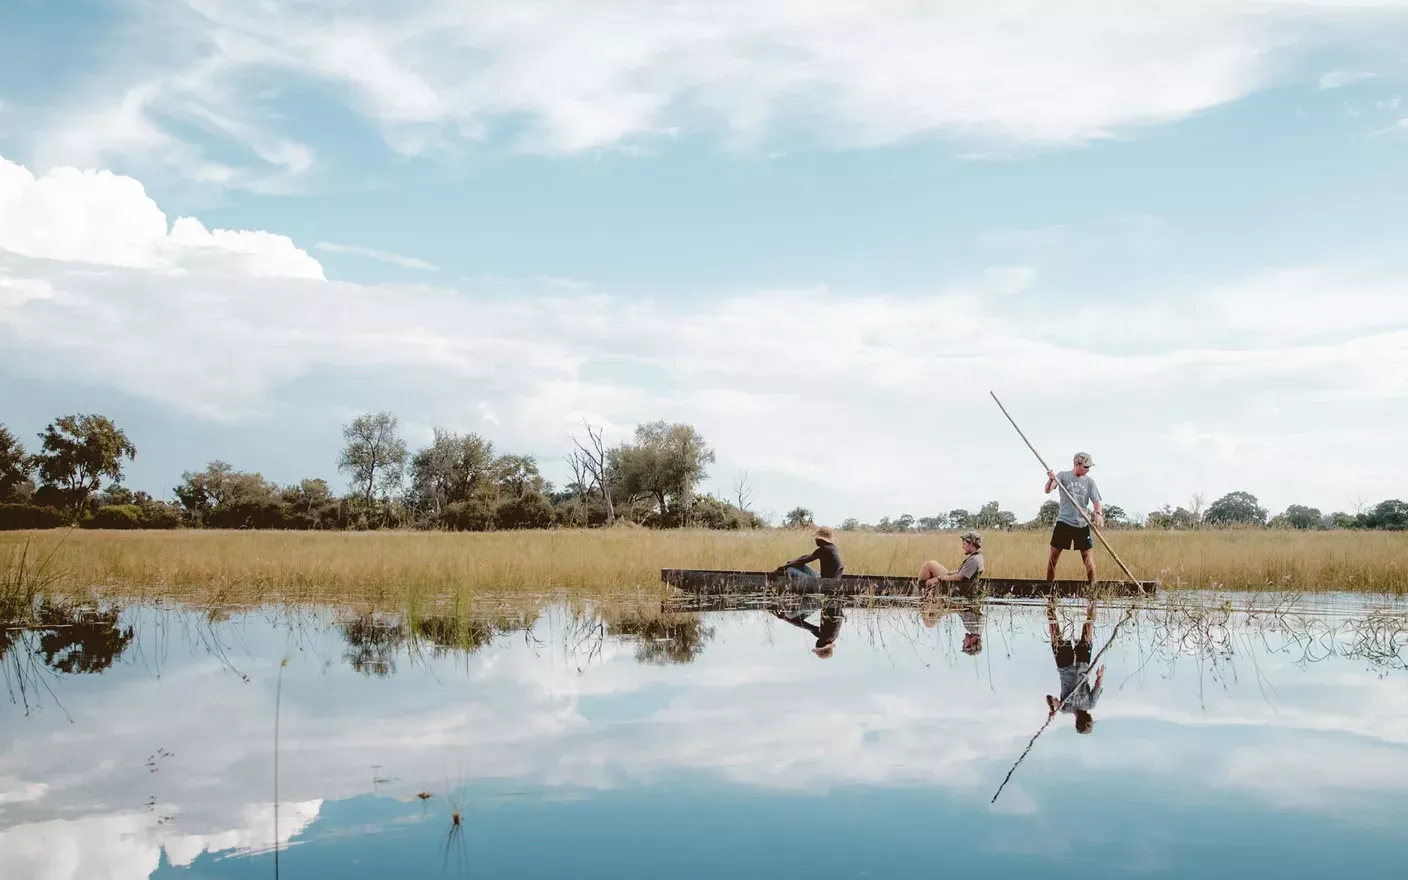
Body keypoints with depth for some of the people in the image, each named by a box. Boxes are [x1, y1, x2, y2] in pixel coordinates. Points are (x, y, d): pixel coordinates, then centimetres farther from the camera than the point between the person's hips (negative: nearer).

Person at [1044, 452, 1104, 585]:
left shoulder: (1089, 481, 4)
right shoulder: (1063, 475, -2)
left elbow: (1096, 501, -1)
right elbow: (1048, 490, -13)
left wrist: (1099, 514, -23)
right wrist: (1051, 480, -36)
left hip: (1082, 525, 2)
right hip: (1064, 522, -1)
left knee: (1088, 557, -2)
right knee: (1053, 556, 1)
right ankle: (1048, 585, 12)